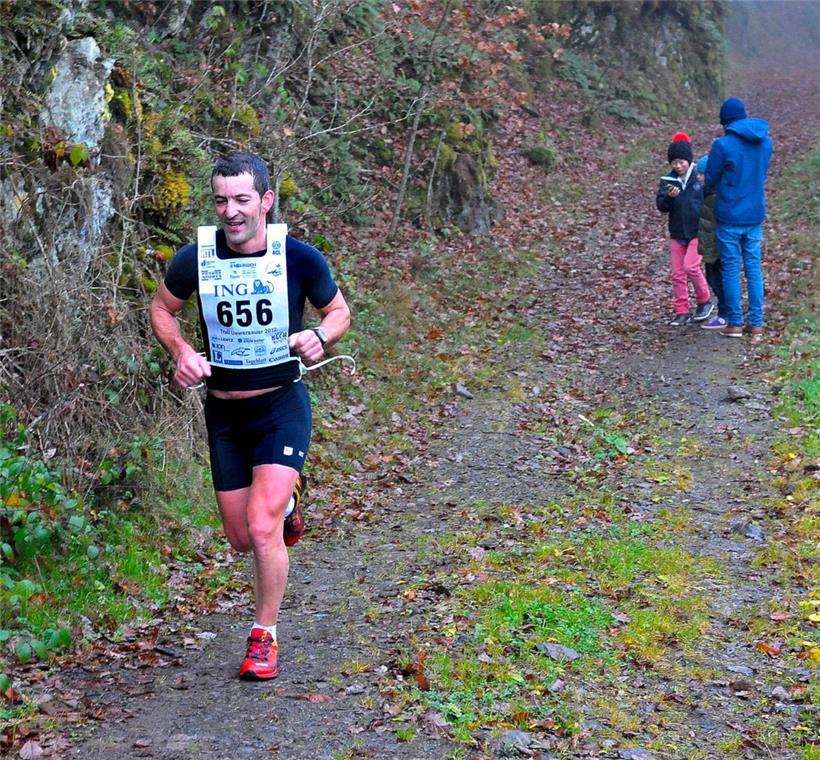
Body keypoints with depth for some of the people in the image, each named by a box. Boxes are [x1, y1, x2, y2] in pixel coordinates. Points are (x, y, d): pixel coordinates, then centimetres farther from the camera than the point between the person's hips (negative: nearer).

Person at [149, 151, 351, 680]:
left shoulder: (299, 258, -12)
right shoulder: (197, 257, -8)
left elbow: (339, 311, 4)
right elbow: (162, 309, 9)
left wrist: (319, 336, -18)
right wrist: (181, 352, -10)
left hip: (282, 404, -3)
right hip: (223, 411, 3)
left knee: (262, 528, -17)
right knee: (241, 539, 11)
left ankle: (265, 637, 5)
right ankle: (287, 507, 48)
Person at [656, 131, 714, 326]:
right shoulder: (667, 180, 2)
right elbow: (661, 206, -2)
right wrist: (669, 197, -23)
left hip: (698, 232, -4)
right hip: (677, 233, 4)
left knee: (691, 266, -16)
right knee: (677, 274, 4)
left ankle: (704, 301, 6)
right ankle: (682, 312, 14)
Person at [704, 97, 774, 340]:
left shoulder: (722, 145, -15)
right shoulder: (766, 142, 2)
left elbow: (711, 180, -5)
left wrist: (711, 189, 17)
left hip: (729, 216, -4)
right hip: (755, 216, 4)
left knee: (730, 268, 5)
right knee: (753, 268, 9)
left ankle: (735, 322, 9)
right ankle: (756, 323, 9)